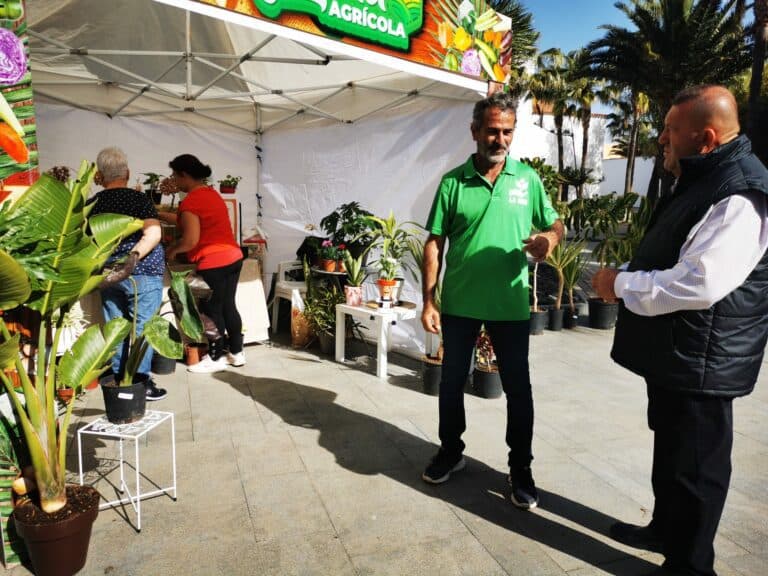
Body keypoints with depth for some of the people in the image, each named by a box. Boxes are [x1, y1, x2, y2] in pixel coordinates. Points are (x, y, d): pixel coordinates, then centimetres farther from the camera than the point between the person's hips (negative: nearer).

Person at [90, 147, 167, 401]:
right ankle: (140, 382, 6)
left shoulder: (93, 203, 5)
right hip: (143, 274, -4)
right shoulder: (138, 198, -7)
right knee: (141, 329, 2)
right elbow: (153, 234, -21)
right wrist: (134, 256, -22)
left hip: (108, 275, 4)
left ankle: (119, 380, 20)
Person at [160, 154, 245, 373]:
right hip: (233, 256, 9)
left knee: (211, 310, 4)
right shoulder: (211, 193, 14)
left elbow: (190, 240, -18)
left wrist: (172, 250, 0)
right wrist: (159, 214, 28)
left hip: (213, 262, -9)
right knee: (228, 306, 16)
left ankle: (216, 358, 14)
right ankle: (236, 352, 24)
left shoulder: (190, 201, -14)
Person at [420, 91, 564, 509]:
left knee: (518, 388, 8)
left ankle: (521, 469, 27)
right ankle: (451, 452, 36)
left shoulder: (528, 179, 1)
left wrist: (549, 237, -16)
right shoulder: (453, 182, -2)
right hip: (459, 303, 1)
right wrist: (428, 301, -6)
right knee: (452, 382, 14)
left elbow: (555, 224, 10)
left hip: (511, 305, 0)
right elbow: (434, 244, -1)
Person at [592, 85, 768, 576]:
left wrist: (621, 284, -19)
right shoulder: (703, 180, 12)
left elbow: (697, 284, -31)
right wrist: (628, 278, 13)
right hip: (674, 351, 11)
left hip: (700, 359, -11)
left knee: (694, 463, 7)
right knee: (670, 449, 24)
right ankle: (665, 530, 44)